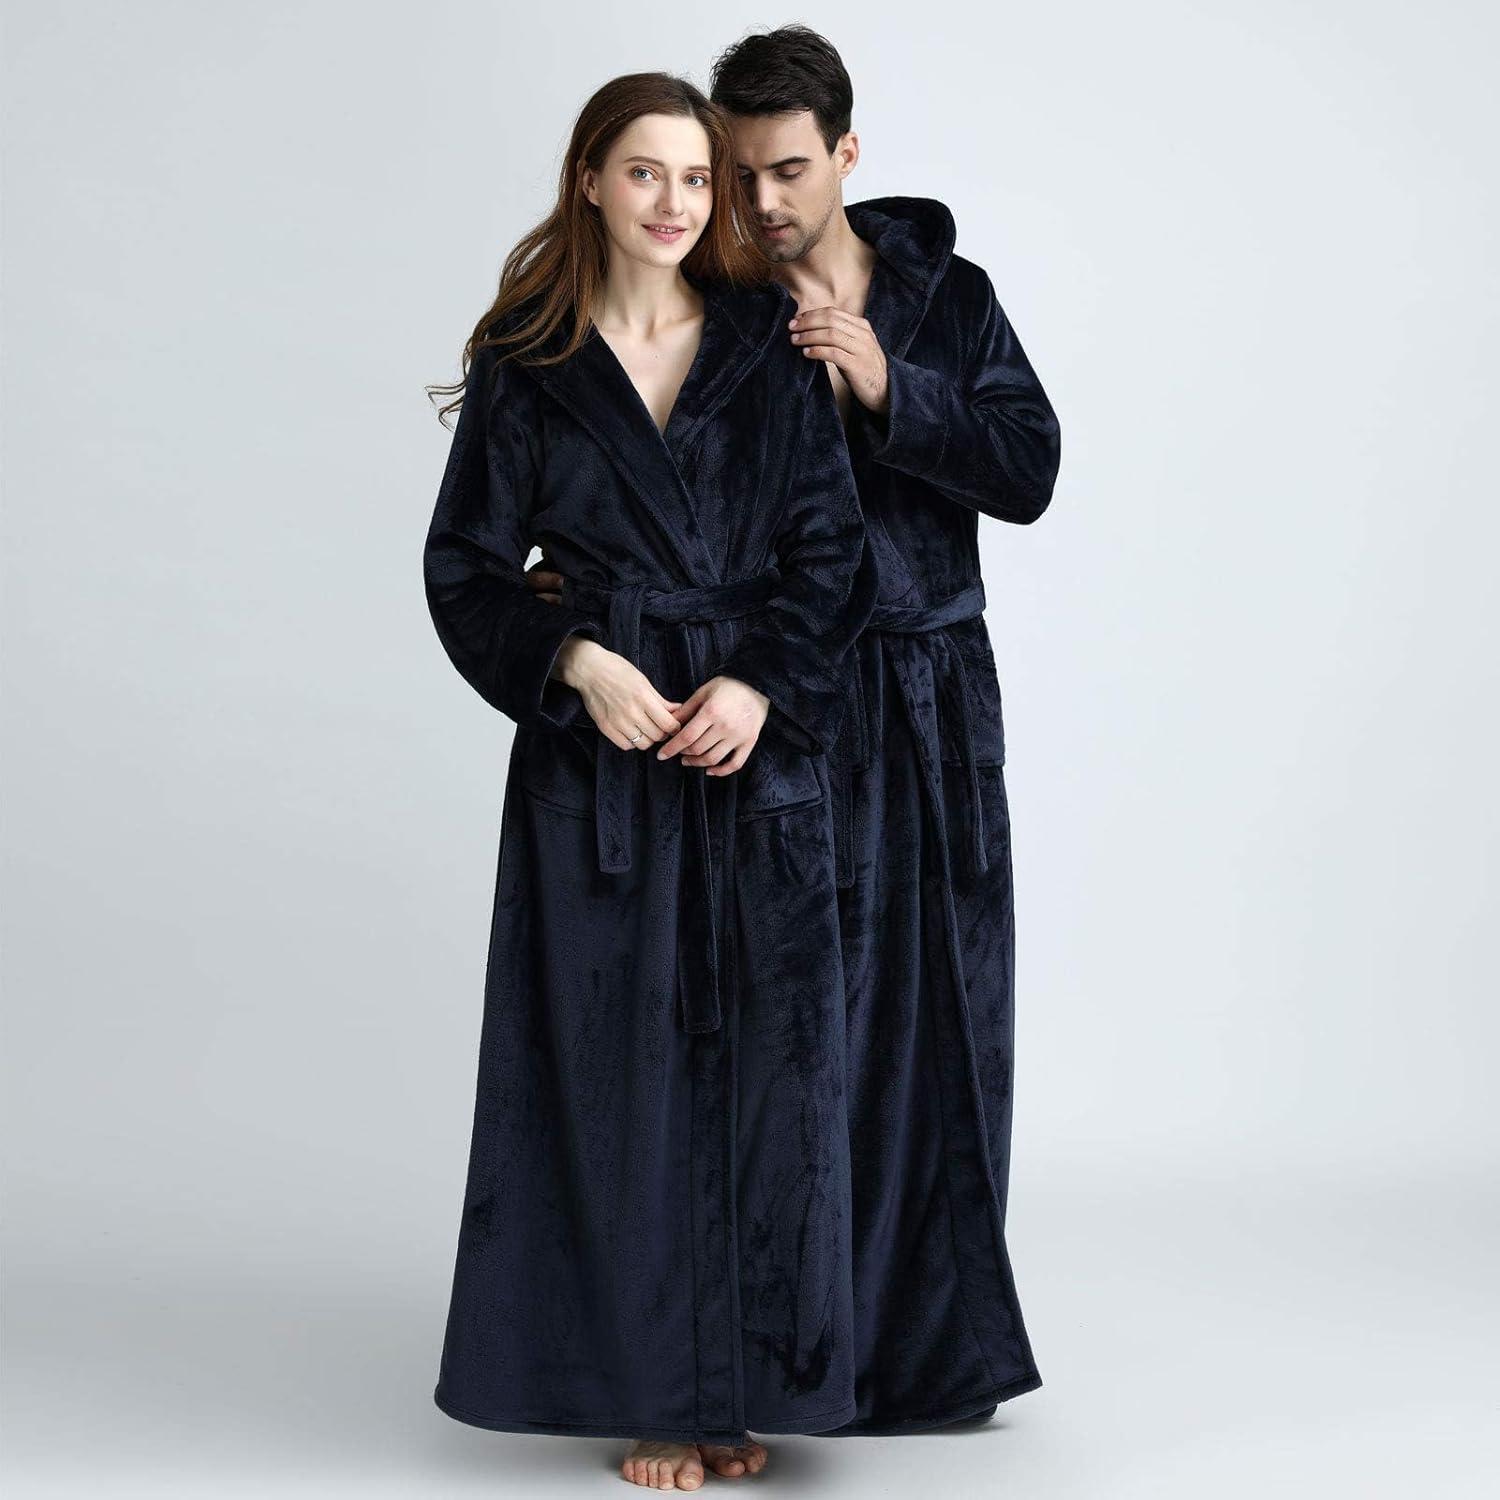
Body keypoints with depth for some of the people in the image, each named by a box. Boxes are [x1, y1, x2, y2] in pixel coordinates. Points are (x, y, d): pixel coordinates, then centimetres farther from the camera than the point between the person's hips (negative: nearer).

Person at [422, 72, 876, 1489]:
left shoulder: (768, 343, 6)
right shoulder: (526, 363, 3)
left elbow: (831, 546, 3)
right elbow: (466, 564, 4)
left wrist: (762, 685, -12)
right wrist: (577, 659, -11)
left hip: (759, 744, 1)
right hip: (599, 749, -1)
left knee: (758, 1062, 2)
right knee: (617, 1065, 2)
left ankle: (739, 1385, 14)